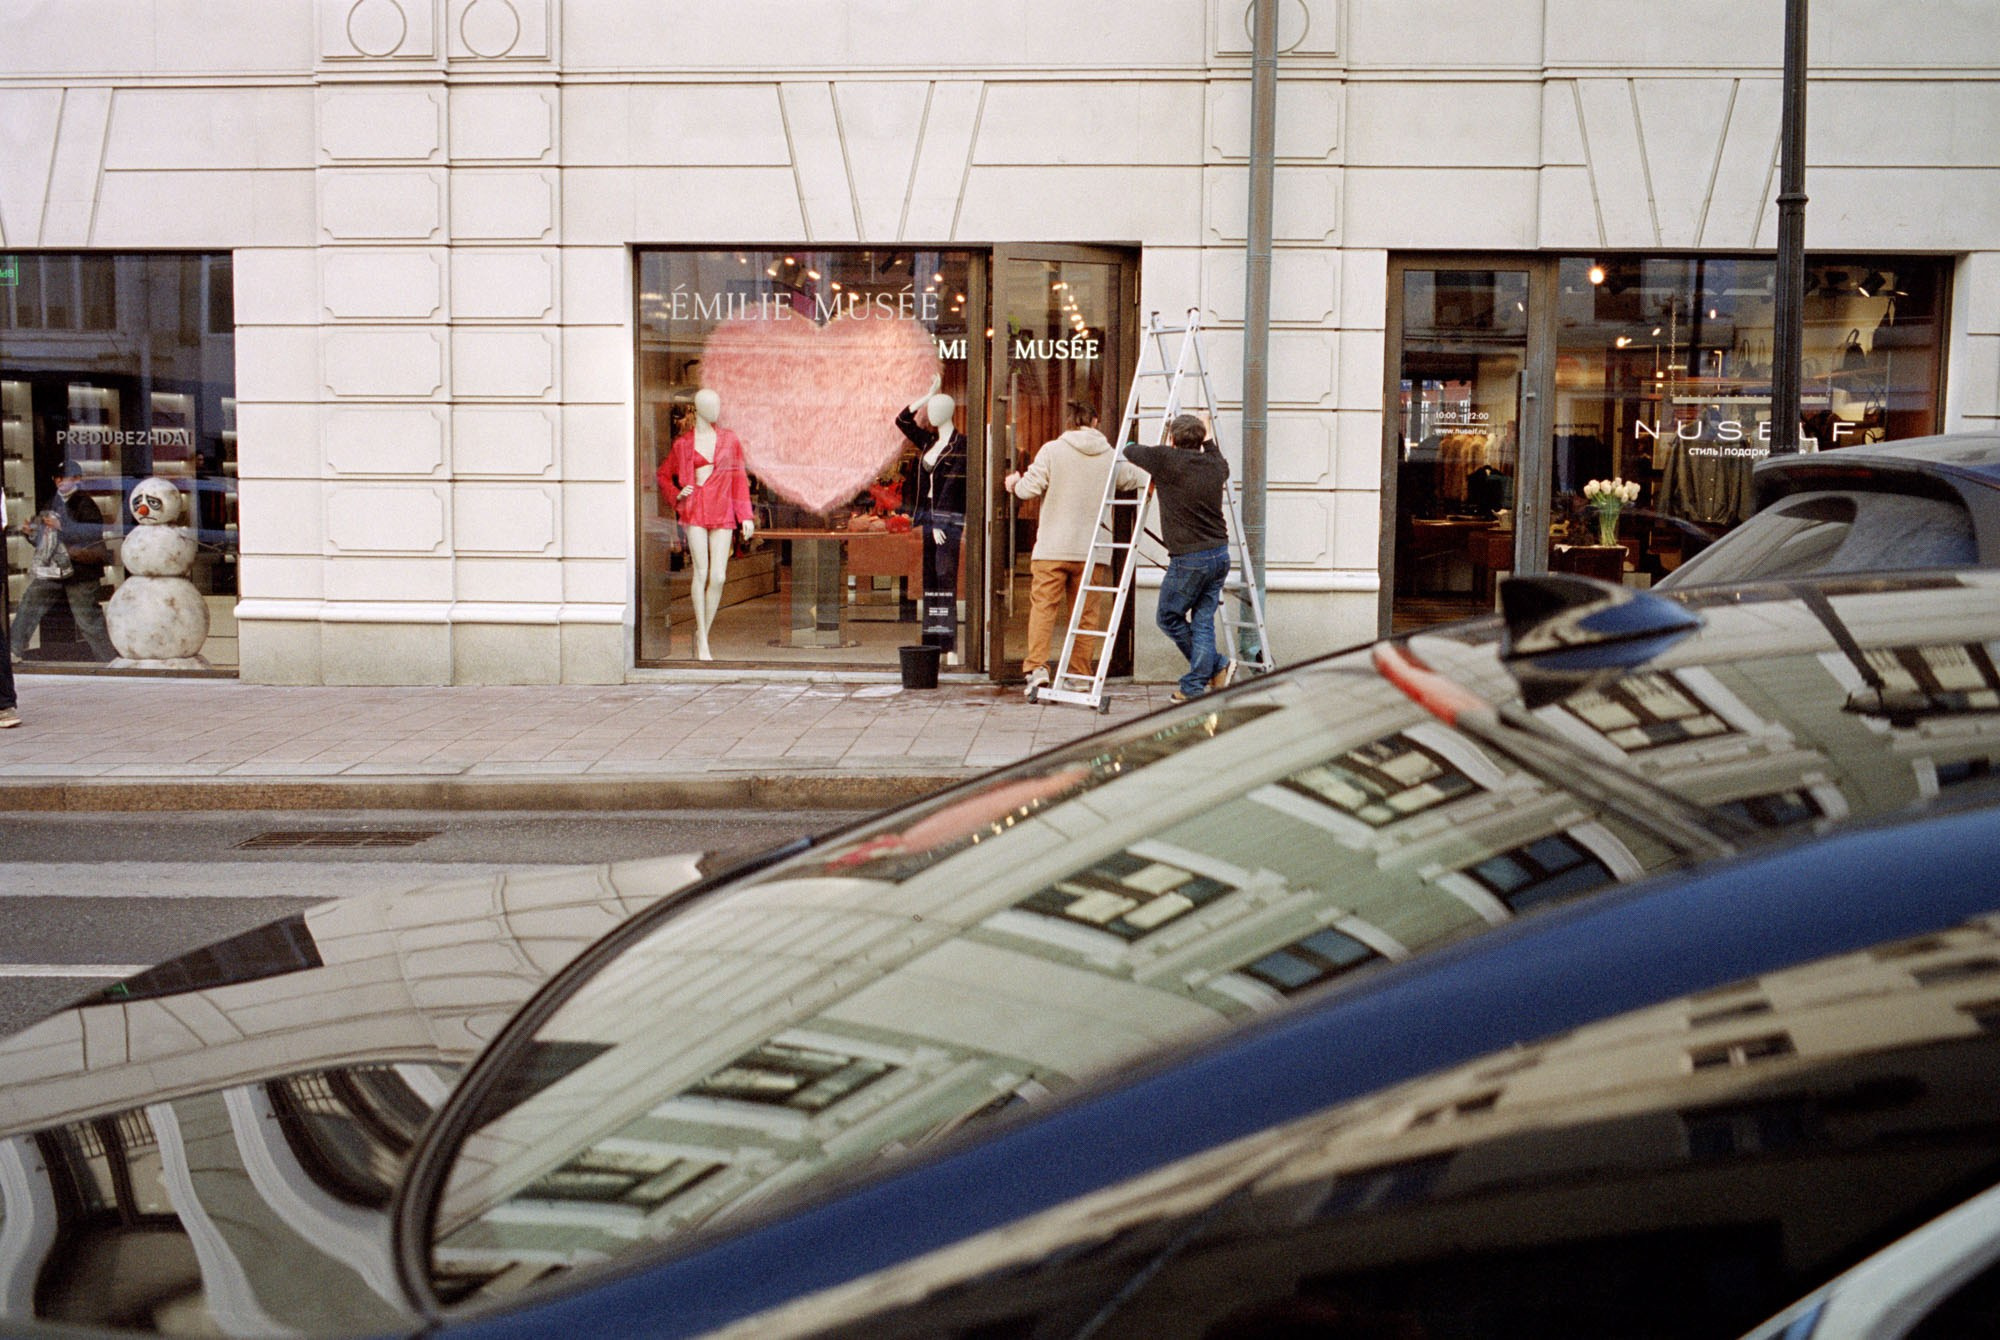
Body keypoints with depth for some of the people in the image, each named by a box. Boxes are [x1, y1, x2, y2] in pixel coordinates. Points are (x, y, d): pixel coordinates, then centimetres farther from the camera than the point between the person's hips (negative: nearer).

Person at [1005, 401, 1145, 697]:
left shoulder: (1052, 450, -2)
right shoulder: (1110, 457, 6)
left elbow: (1029, 488, -5)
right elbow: (1139, 478, 21)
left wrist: (1015, 483, 18)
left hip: (1052, 549, -2)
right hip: (1092, 550, 2)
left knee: (1043, 606, 0)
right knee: (1087, 613, 8)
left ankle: (1037, 667, -12)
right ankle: (1080, 675, 10)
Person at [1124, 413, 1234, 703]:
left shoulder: (1166, 459, -10)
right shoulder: (1216, 465, 7)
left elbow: (1131, 451, 6)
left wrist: (1130, 447, 29)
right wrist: (1208, 442, 45)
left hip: (1189, 559, -6)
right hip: (1220, 554, 6)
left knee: (1168, 617, 11)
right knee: (1203, 621, 9)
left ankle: (1216, 665, 11)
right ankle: (1194, 687, 6)